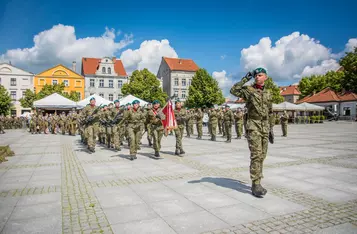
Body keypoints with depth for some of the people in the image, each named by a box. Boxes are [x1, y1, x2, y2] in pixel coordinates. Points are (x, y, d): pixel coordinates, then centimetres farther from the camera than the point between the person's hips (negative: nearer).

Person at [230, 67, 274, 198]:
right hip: (253, 126, -6)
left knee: (261, 155, 7)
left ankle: (257, 183, 17)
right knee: (256, 155, -13)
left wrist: (271, 129, 15)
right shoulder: (248, 90, -2)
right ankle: (256, 185, -9)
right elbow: (233, 91, -23)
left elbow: (270, 113, 18)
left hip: (265, 127, 6)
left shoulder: (268, 93, 15)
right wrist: (245, 79, -18)